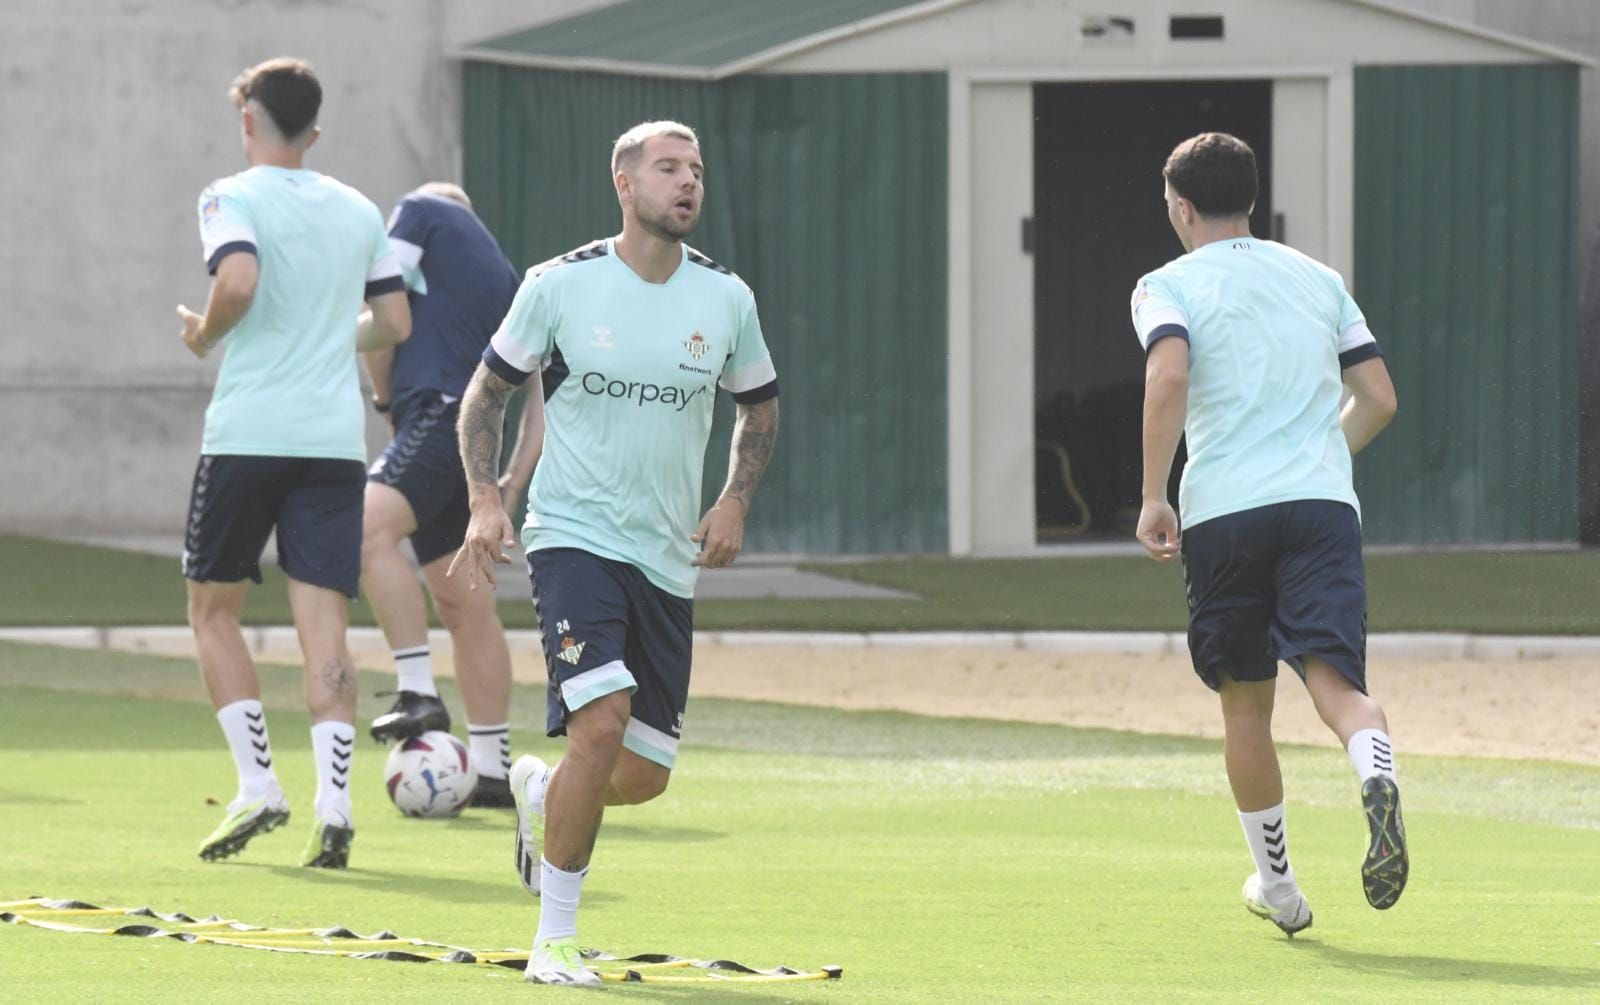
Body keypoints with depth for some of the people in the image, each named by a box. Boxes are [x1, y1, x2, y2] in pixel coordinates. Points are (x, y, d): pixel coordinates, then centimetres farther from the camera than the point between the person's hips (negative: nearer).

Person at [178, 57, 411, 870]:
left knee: (213, 607, 11)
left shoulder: (233, 199, -3)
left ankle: (257, 786, 0)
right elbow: (394, 322, 16)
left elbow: (239, 280, -22)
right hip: (336, 438, 4)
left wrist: (204, 335, -3)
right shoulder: (359, 211, 13)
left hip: (248, 433, -4)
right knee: (322, 624, 0)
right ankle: (332, 803, -14)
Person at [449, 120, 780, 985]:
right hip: (574, 539, -4)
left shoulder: (726, 299, 3)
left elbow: (758, 404, 19)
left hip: (668, 558, 4)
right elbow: (489, 388, 6)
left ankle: (541, 793, 41)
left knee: (644, 775, 4)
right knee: (602, 725, -23)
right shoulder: (560, 286, -6)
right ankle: (555, 939, -10)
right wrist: (485, 500, -7)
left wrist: (734, 501, 3)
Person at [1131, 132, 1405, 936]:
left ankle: (1276, 883, 21)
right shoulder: (1318, 279, 18)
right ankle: (1376, 776, -45)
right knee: (1335, 679, -11)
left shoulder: (1169, 287, 5)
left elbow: (1168, 379, -15)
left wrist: (1152, 498, -11)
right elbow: (1379, 398, 17)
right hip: (1323, 503, 2)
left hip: (1223, 510, -2)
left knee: (1245, 701, 13)